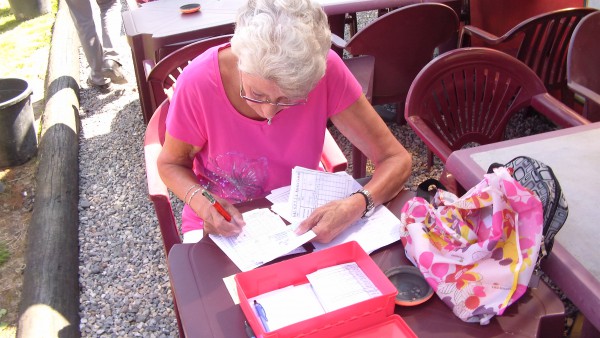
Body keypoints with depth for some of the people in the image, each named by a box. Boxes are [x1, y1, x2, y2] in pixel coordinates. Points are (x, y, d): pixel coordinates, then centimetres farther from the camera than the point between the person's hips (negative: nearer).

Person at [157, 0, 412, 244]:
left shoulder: (326, 70, -23)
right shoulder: (198, 83, -24)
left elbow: (396, 159, -17)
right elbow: (171, 164, -6)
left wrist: (356, 205, -34)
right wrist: (201, 201, -26)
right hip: (221, 223, 0)